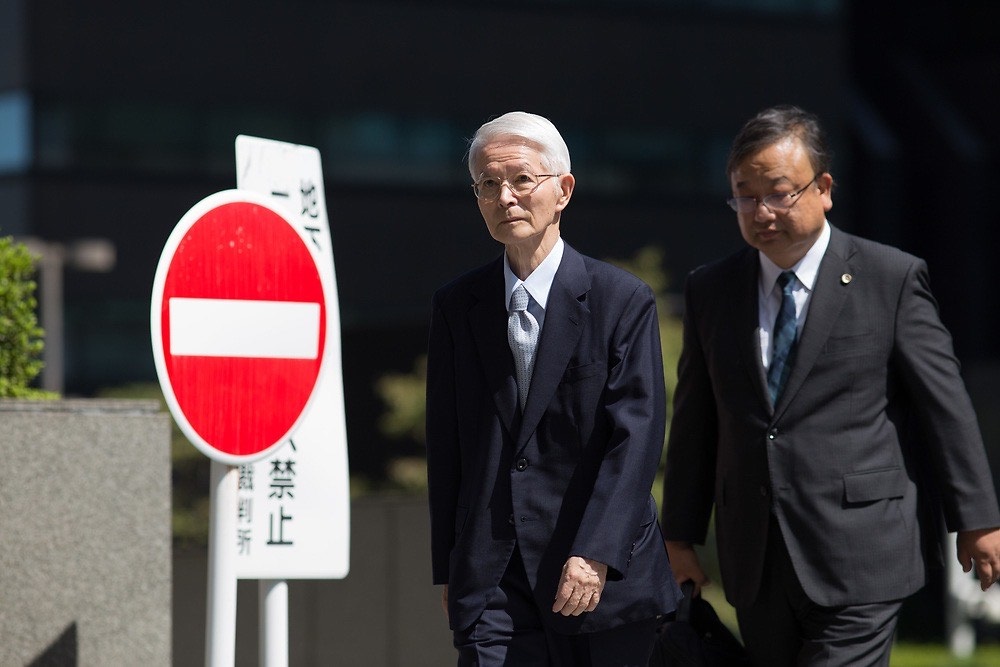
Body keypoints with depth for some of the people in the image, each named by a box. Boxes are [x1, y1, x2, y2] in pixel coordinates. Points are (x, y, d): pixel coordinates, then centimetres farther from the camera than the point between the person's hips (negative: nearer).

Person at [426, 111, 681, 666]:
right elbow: (445, 444, 12)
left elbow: (636, 437, -9)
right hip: (492, 586, 2)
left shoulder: (623, 301, -2)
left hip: (606, 577, -2)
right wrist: (448, 568, 9)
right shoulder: (456, 306, 9)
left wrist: (596, 555, -18)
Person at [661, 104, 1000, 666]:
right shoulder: (710, 291, 10)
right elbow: (695, 422, 13)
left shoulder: (892, 278, -2)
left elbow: (945, 404, -1)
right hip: (756, 566, 4)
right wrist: (681, 533, 12)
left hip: (860, 561, -4)